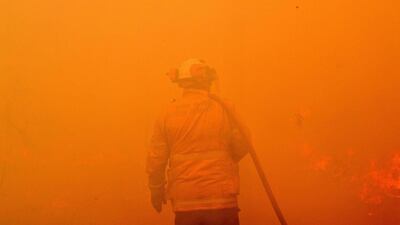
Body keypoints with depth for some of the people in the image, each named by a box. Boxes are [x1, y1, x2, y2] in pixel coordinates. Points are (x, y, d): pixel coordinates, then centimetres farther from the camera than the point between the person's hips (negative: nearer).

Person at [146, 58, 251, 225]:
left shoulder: (167, 114, 0)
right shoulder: (225, 110, -5)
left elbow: (155, 158, 2)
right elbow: (241, 148, 0)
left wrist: (156, 190, 17)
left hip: (184, 203, 2)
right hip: (222, 199, -2)